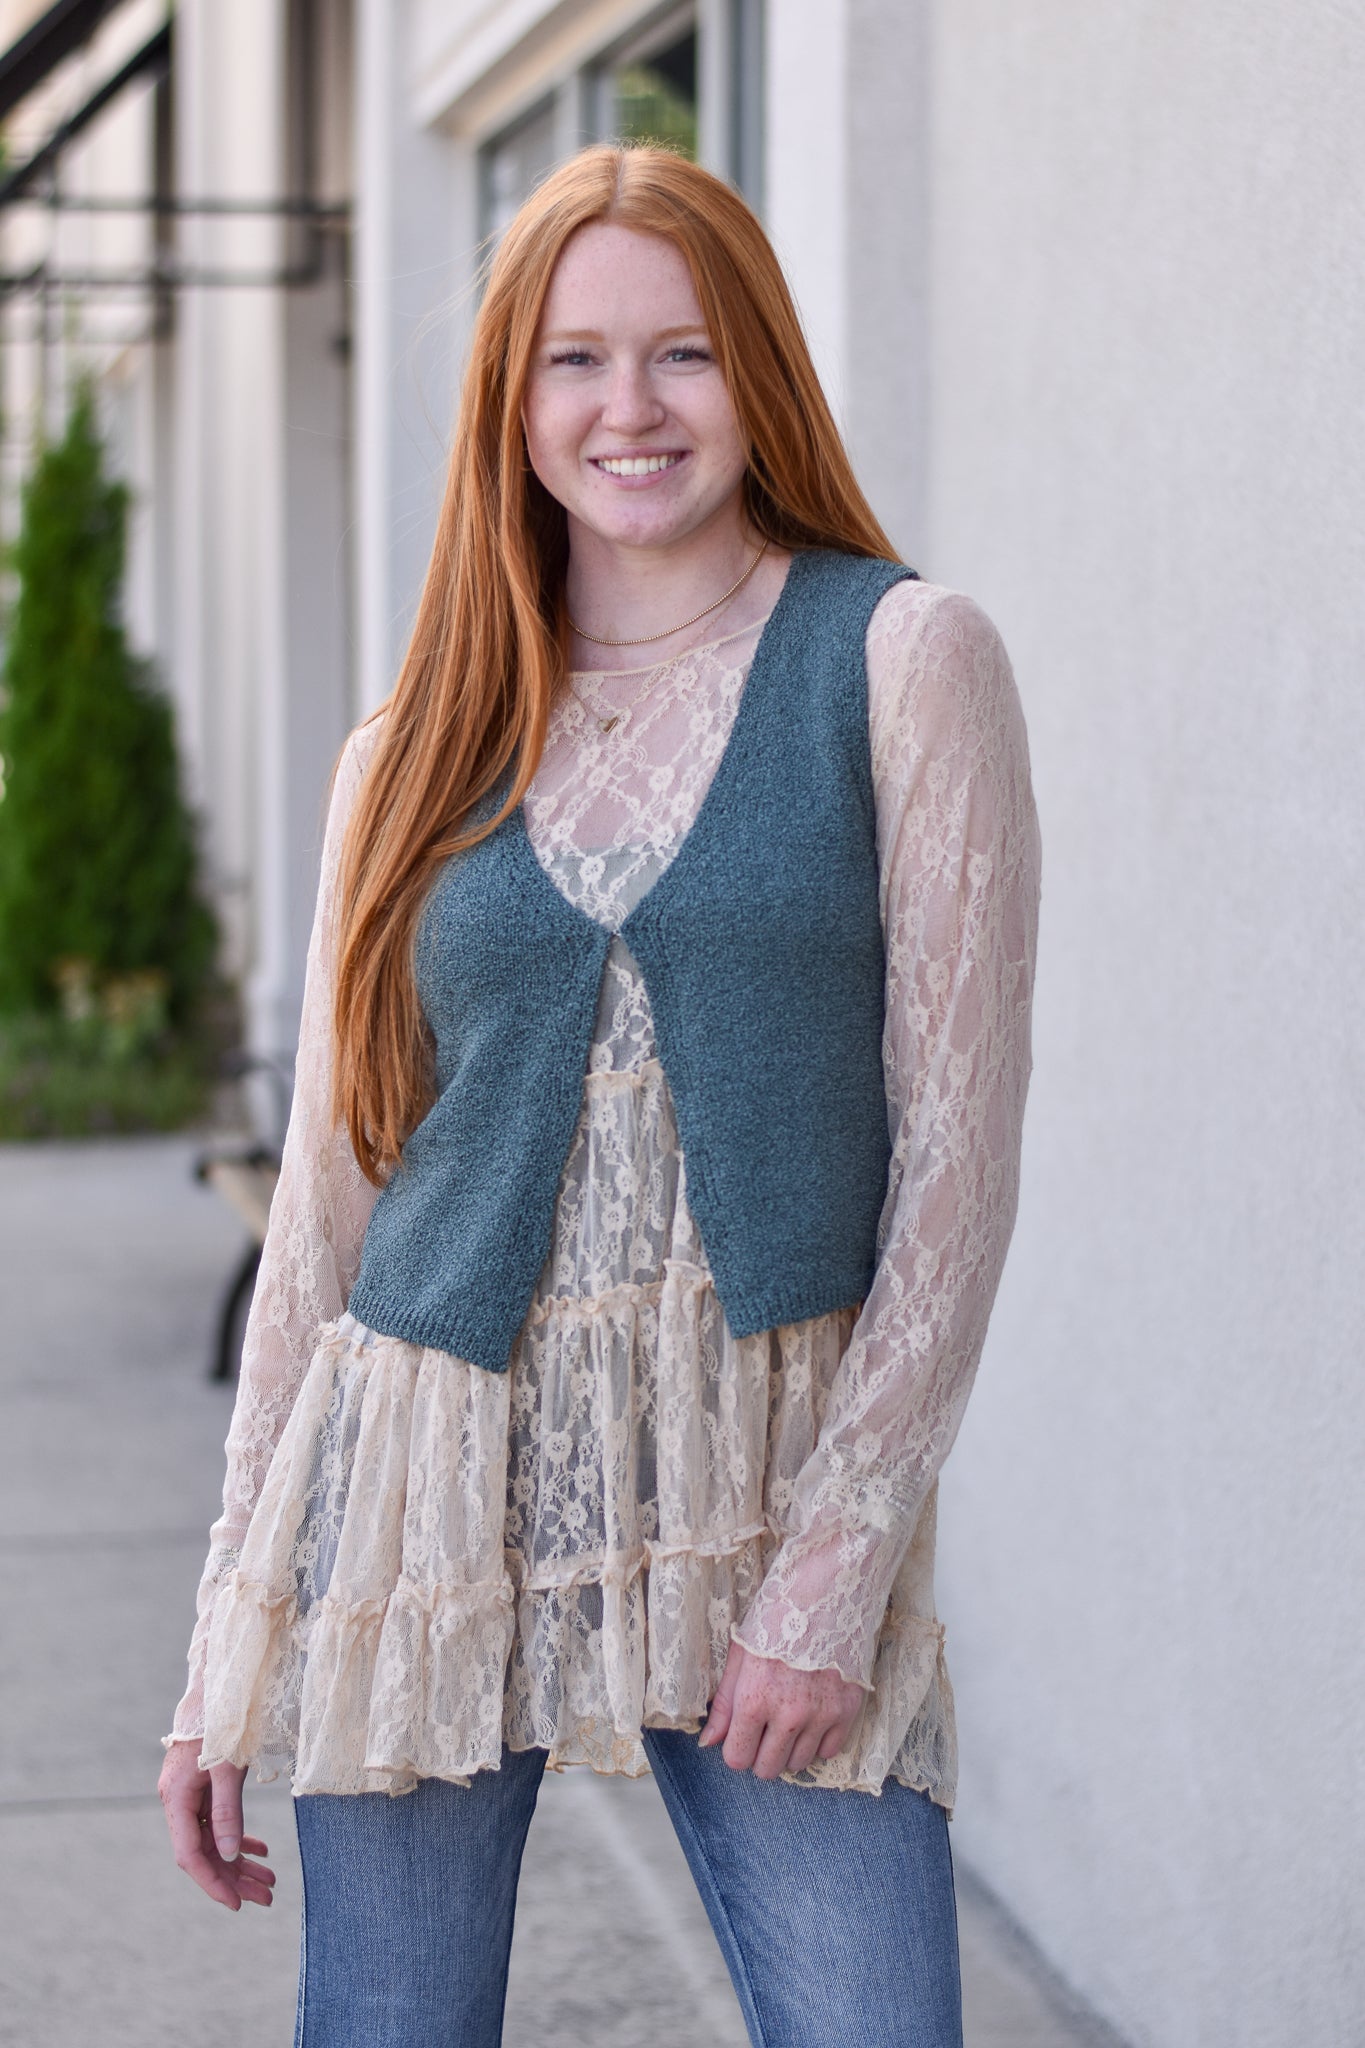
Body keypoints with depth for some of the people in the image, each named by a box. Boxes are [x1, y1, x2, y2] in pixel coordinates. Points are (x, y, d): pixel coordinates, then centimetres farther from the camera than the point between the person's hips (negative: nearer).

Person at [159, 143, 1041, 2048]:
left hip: (775, 1485, -2)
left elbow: (961, 1134, -4)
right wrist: (232, 1638, 9)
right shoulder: (418, 752, 8)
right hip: (434, 1490, 3)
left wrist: (842, 1561, -10)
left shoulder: (899, 658, -1)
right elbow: (329, 1194, 11)